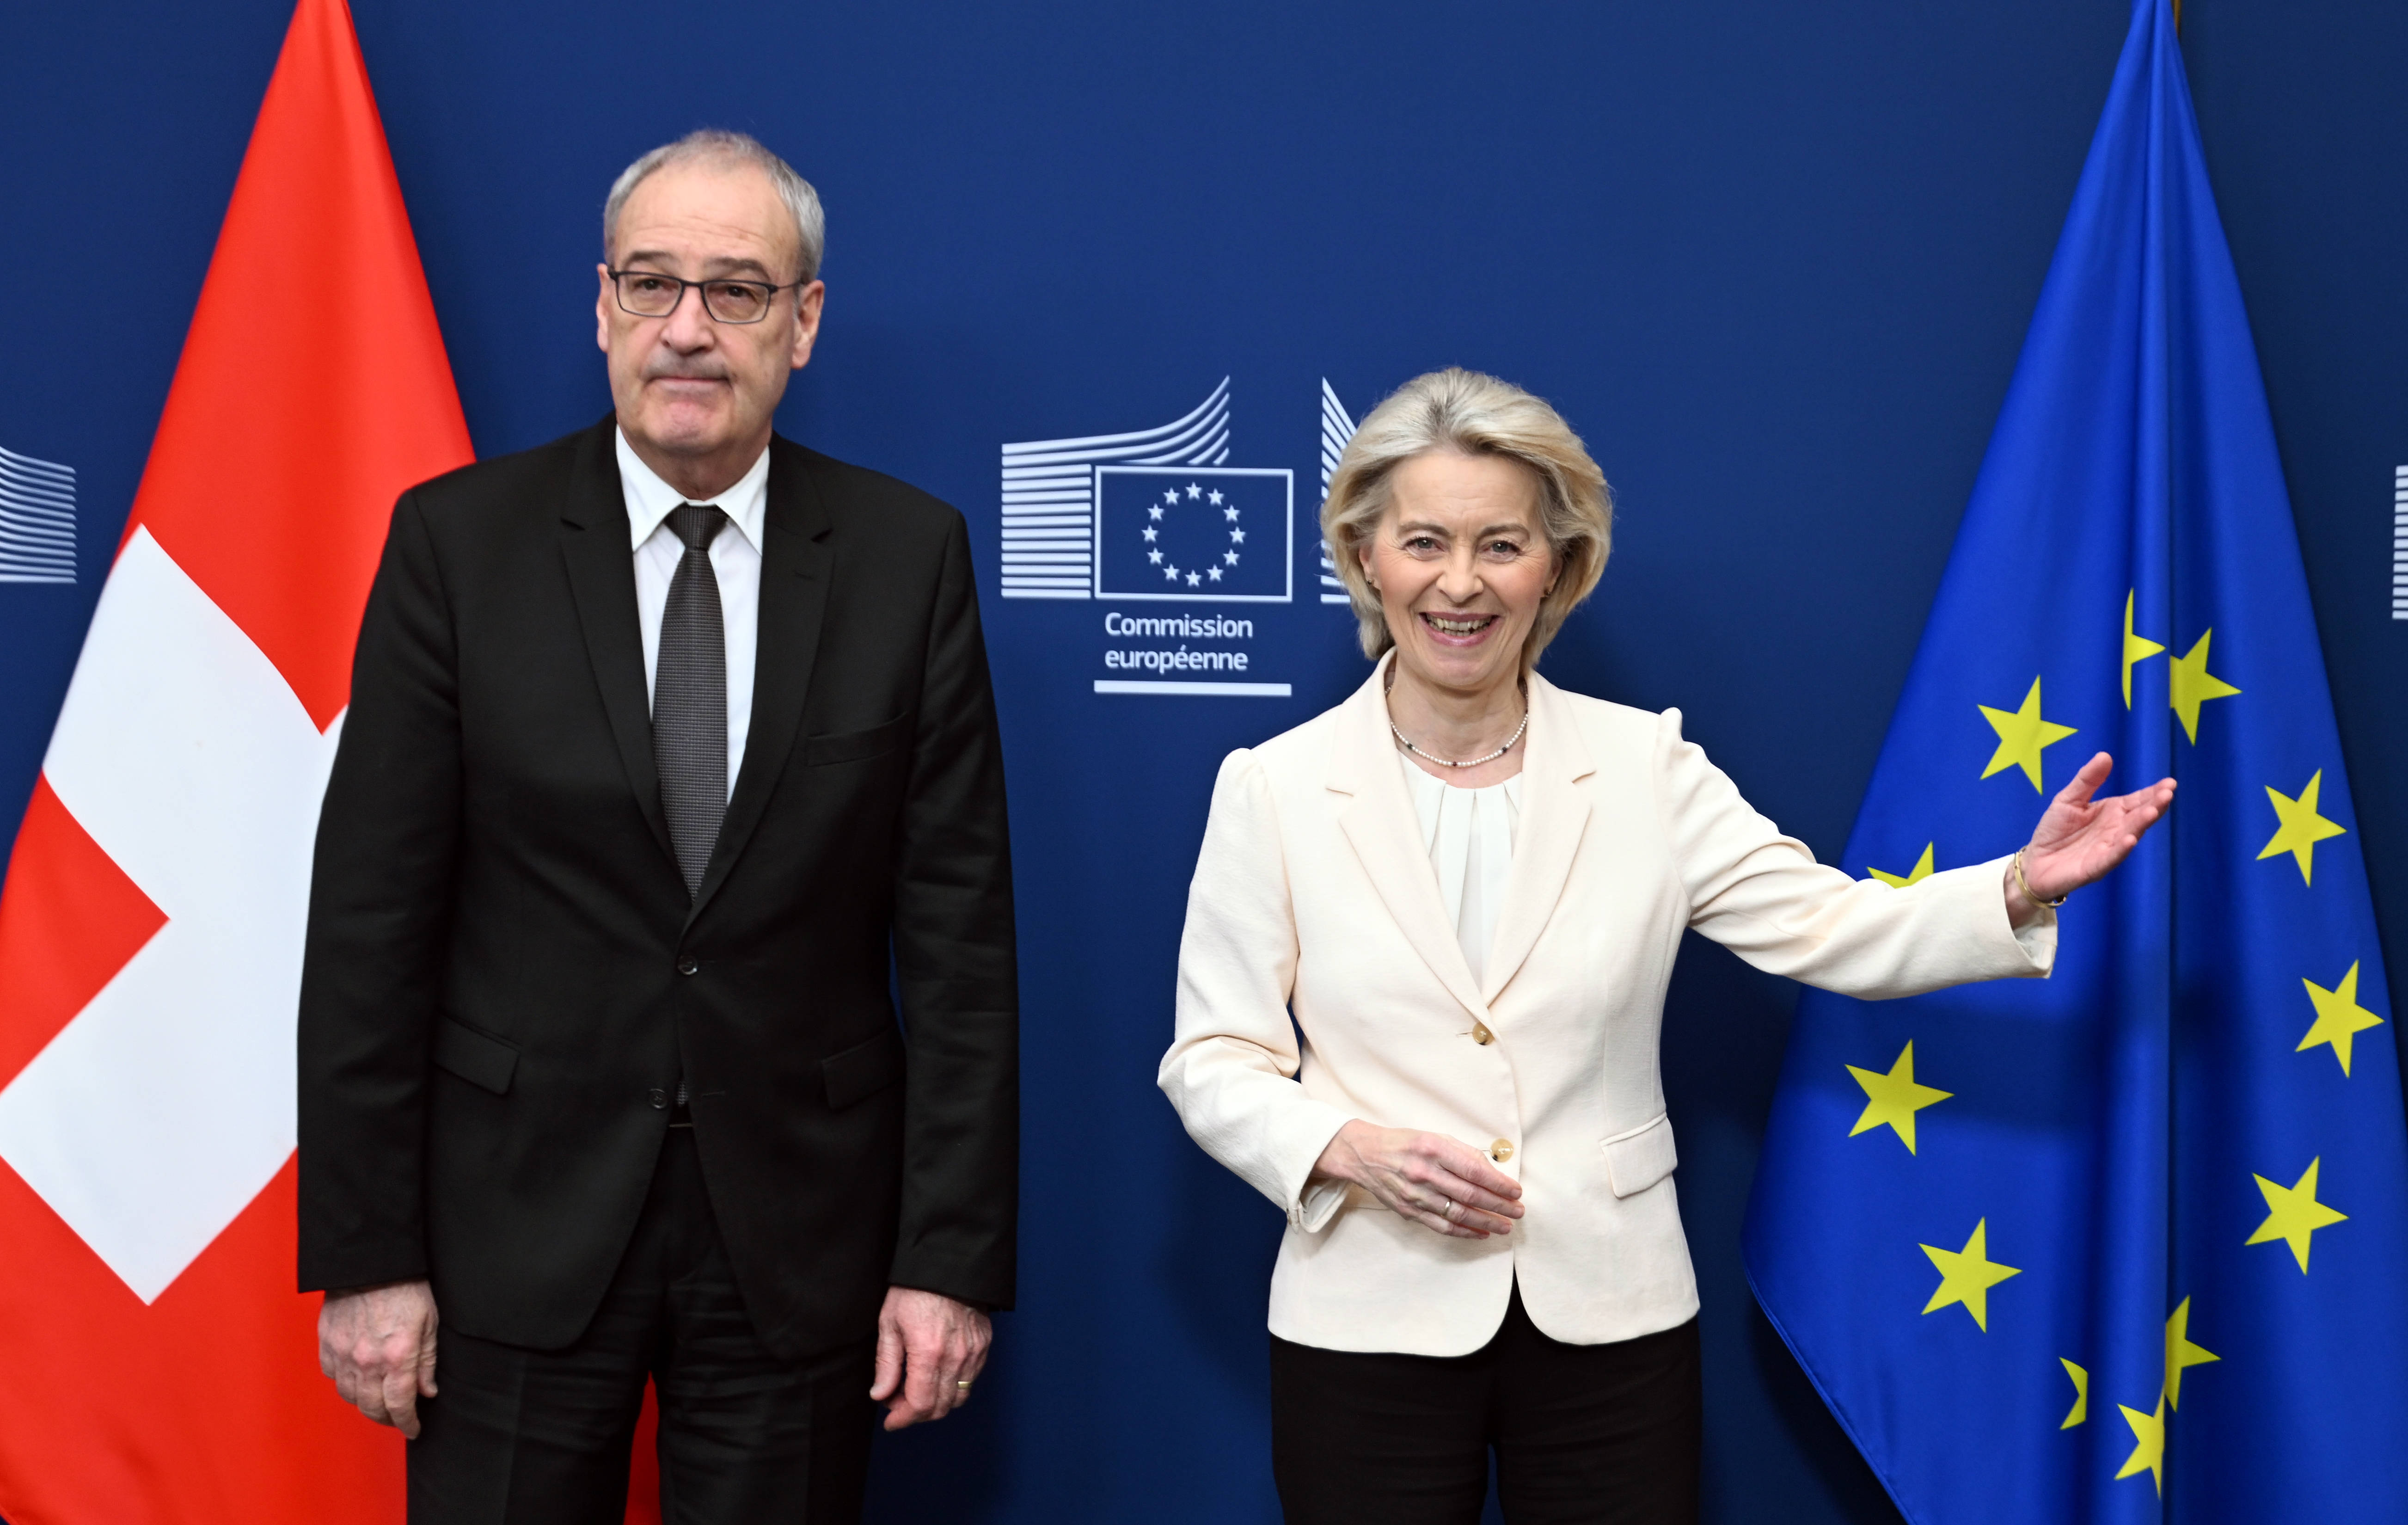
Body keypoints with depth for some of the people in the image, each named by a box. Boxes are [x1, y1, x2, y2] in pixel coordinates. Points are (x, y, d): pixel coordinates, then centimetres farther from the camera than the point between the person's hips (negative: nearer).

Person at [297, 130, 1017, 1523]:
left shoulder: (910, 555, -2)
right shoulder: (456, 540, -3)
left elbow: (960, 928, -2)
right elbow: (372, 921, -3)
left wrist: (955, 1253, -5)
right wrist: (365, 1253, -5)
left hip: (803, 1234, 1)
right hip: (520, 1228, 0)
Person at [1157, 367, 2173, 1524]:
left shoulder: (1646, 766, 1)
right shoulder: (1272, 788, -2)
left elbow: (1833, 931, -4)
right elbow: (1213, 1062, 0)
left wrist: (2021, 888, -20)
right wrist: (1347, 1147, -18)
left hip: (1610, 1317, 1)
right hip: (1368, 1320, -1)